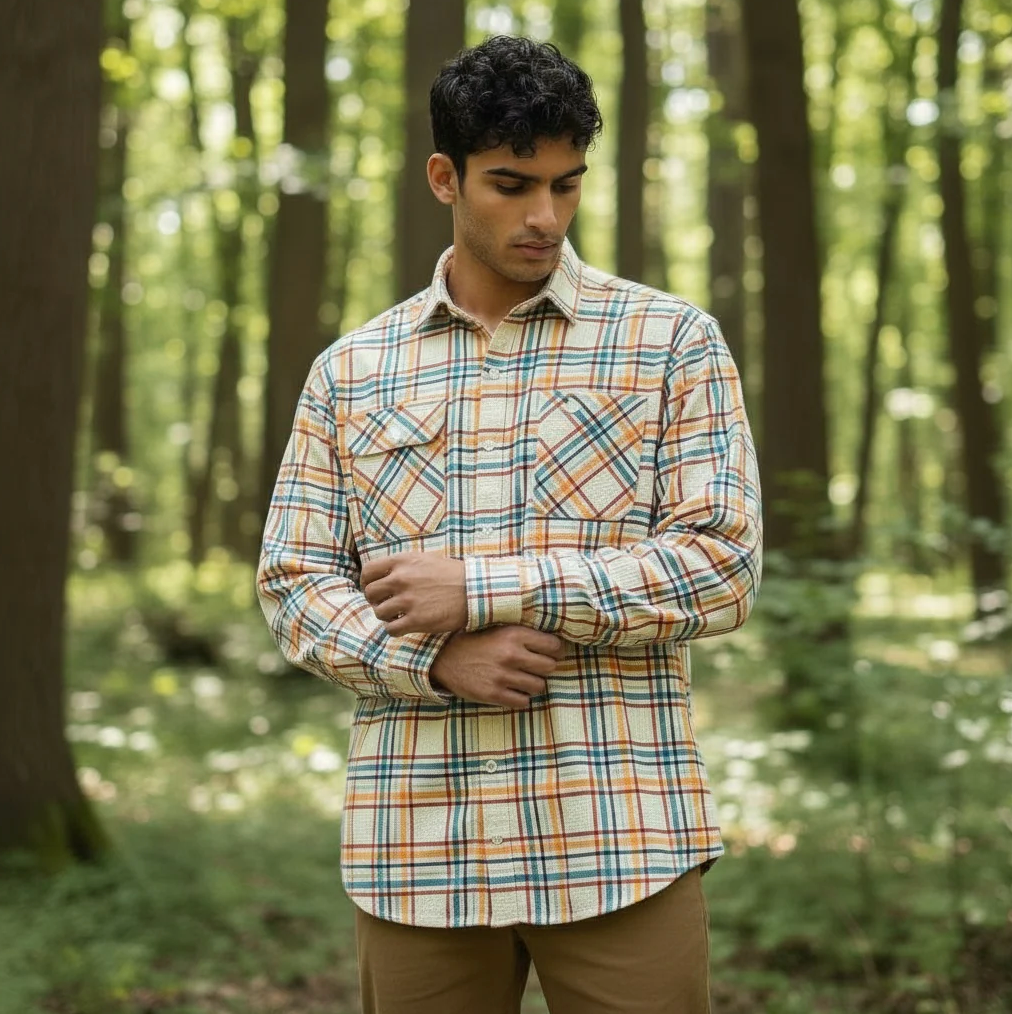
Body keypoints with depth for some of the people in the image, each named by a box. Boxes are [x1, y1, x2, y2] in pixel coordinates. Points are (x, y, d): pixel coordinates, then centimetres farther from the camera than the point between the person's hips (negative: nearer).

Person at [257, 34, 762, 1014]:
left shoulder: (672, 341, 3)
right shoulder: (349, 370, 11)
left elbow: (723, 568, -4)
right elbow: (291, 584, 8)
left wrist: (482, 590, -11)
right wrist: (437, 658, -12)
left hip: (620, 836, -2)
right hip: (416, 841, 2)